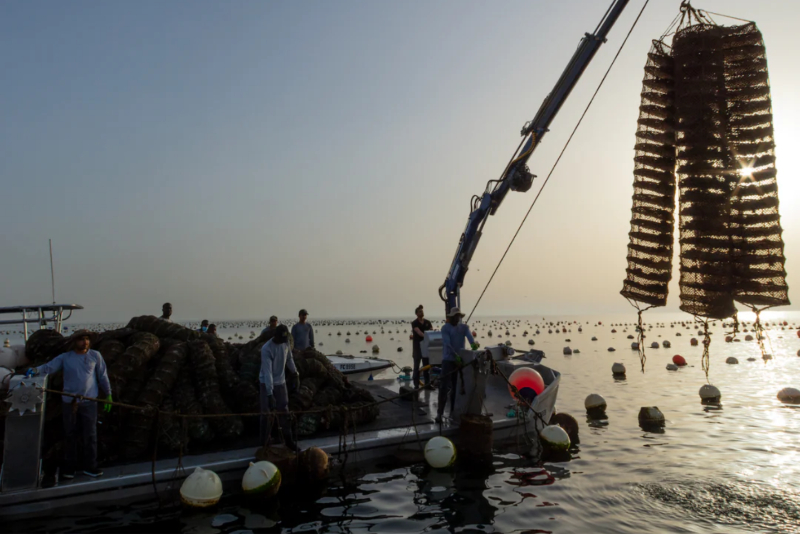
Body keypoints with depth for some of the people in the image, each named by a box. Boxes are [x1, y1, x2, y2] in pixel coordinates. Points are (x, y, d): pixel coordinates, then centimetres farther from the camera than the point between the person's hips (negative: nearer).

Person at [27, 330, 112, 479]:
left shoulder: (95, 356, 4)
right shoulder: (65, 358, 5)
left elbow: (103, 376, 8)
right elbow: (49, 367, -6)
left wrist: (108, 395, 9)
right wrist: (36, 369, -28)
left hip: (89, 401, -1)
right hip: (69, 402, 1)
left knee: (90, 435, 1)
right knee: (70, 434, 8)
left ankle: (90, 466, 11)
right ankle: (69, 467, 21)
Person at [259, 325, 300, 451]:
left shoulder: (286, 342, -6)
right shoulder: (266, 349, -25)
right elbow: (267, 372, -29)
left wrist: (295, 375, 14)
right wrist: (270, 394, -32)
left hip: (281, 383, 5)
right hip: (266, 384, -5)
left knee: (284, 412, 10)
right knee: (267, 414, 1)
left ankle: (289, 440, 21)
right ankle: (264, 443, 13)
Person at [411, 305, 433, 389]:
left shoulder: (427, 322, 9)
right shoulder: (414, 323, -7)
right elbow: (419, 332, -23)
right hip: (417, 347, -5)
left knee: (427, 366, 8)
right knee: (416, 366, 1)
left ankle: (427, 384, 14)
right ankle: (416, 385, 5)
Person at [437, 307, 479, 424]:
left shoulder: (464, 327, 6)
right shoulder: (445, 328, -8)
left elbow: (470, 337, -12)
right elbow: (447, 344, -20)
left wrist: (473, 343, -36)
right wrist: (456, 355, -32)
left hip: (460, 359, 4)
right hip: (448, 360, -4)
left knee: (456, 387, 10)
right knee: (444, 386, -8)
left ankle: (453, 411, 19)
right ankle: (440, 413, -6)